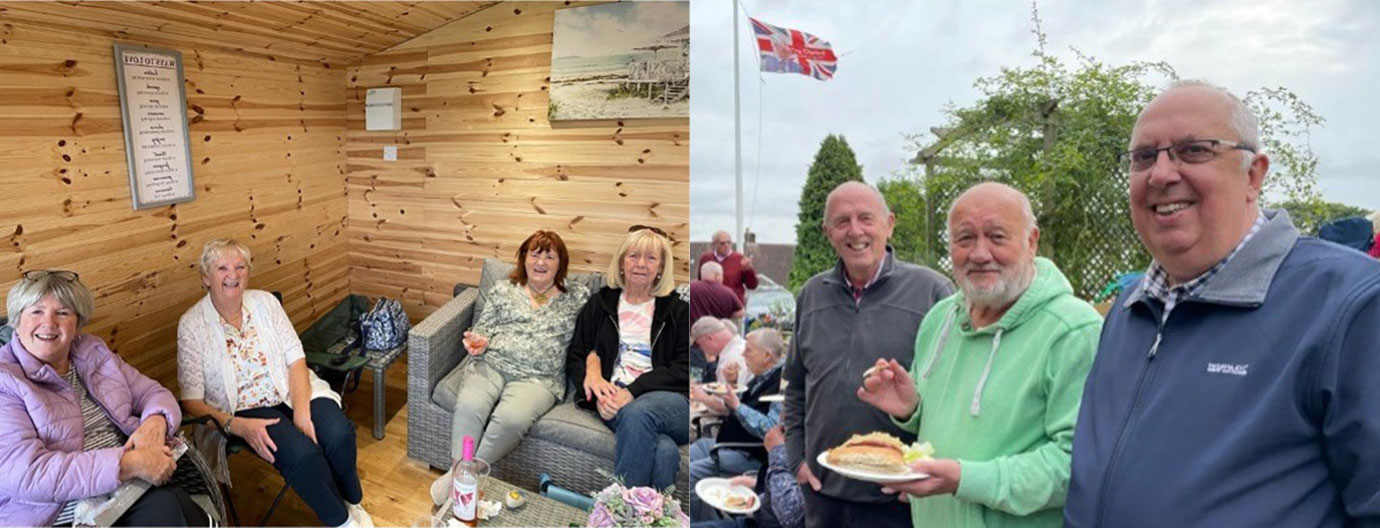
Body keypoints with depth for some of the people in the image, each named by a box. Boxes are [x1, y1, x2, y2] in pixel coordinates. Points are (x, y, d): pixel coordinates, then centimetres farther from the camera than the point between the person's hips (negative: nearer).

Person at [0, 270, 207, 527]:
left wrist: (155, 424, -12)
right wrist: (131, 464, -24)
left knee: (172, 506, -29)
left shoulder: (94, 353, 13)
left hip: (129, 493, 5)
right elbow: (24, 473, -16)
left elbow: (153, 393, 13)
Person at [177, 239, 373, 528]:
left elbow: (296, 359, -3)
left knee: (338, 434, -27)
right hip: (245, 410, -2)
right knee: (301, 452, -30)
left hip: (291, 391, 3)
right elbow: (191, 400, -6)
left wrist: (302, 411, -19)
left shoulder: (265, 302, 2)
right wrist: (236, 425, -23)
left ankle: (351, 502, 3)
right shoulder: (191, 325, -5)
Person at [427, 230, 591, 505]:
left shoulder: (577, 296, 12)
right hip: (491, 364, 2)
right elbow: (483, 328, 17)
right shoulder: (503, 290, 17)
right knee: (469, 405, -31)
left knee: (511, 418, -32)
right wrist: (478, 341, -6)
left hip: (538, 377, -2)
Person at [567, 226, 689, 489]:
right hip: (615, 401, 0)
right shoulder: (600, 304, 22)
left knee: (636, 412, -38)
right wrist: (598, 395, -4)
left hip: (671, 400, 0)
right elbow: (574, 359, 18)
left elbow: (683, 370, 4)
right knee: (662, 450, -36)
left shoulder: (677, 310, 16)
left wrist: (633, 391, -12)